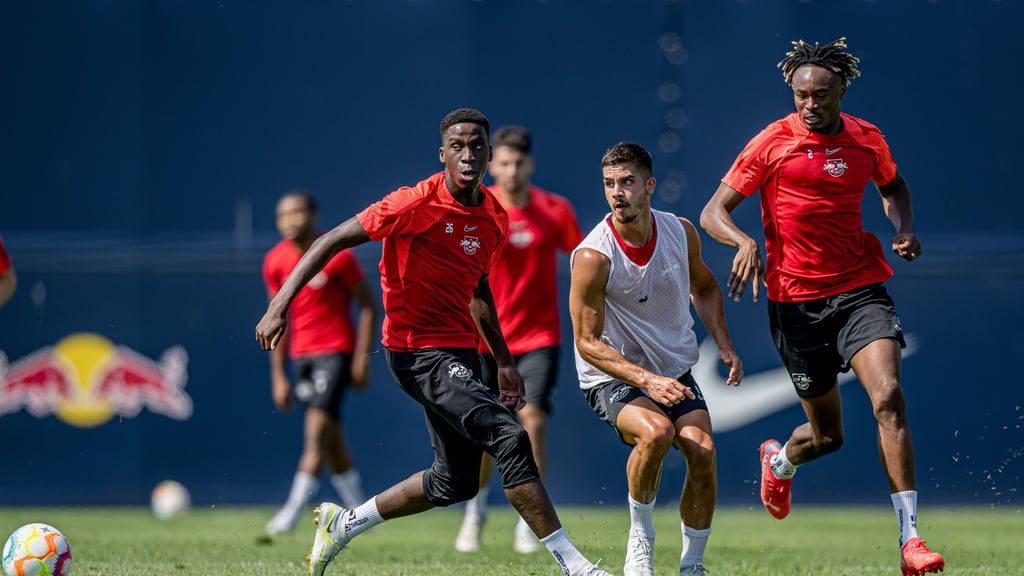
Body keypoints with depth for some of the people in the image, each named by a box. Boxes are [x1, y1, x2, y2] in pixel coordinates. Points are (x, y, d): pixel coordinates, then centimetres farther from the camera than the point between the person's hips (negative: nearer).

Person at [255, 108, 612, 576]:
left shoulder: (495, 218, 7)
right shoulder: (417, 204, -16)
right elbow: (333, 241, -13)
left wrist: (503, 360, 21)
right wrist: (279, 305, -20)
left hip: (459, 352, 9)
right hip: (418, 350, -9)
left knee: (456, 482, 13)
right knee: (510, 436, -22)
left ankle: (344, 523, 31)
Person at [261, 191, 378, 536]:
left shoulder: (337, 256, -10)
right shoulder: (275, 262, 4)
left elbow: (368, 306, -4)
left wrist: (361, 359, -10)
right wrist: (278, 375, 8)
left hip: (336, 351, -6)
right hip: (302, 355, 6)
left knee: (317, 430, -16)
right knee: (331, 441, 9)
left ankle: (291, 514, -19)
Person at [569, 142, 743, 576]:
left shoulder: (681, 232, -6)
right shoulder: (593, 257, -22)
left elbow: (704, 287, 16)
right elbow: (588, 343, -19)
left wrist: (724, 345, 3)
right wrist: (647, 381, -30)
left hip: (675, 370, 5)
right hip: (612, 376, -5)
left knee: (703, 452, -17)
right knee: (656, 431, -33)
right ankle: (640, 541, -12)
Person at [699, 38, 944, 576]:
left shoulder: (866, 138, 4)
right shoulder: (773, 143, -6)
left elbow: (893, 186, 26)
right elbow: (713, 213, -5)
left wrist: (903, 229, 5)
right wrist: (745, 242, -26)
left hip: (861, 289, 2)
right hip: (797, 299, -2)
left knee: (889, 397, -21)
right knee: (826, 434, 5)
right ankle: (781, 461, 45)